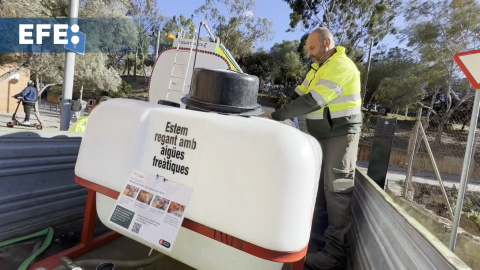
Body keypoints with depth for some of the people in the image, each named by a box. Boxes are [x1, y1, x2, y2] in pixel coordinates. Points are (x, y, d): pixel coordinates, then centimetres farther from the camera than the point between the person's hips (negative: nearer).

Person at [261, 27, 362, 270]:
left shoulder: (341, 67, -15)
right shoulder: (319, 67, 17)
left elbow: (311, 102, -25)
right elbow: (299, 96, 14)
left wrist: (275, 116, -23)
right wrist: (279, 114, -1)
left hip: (340, 136, -8)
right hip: (320, 136, 9)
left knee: (336, 190, -6)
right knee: (318, 189, 9)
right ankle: (316, 245, 19)